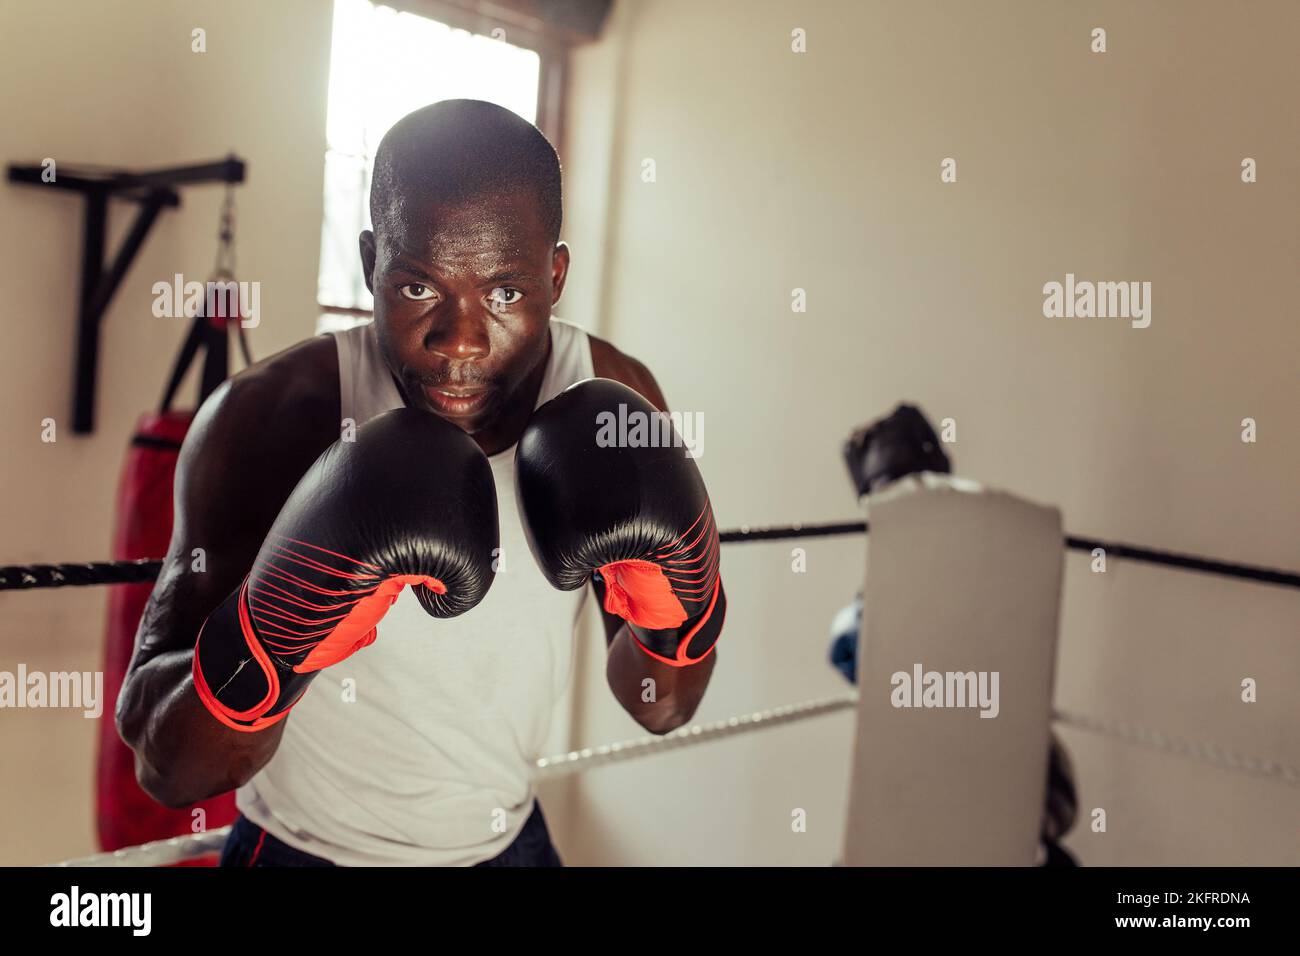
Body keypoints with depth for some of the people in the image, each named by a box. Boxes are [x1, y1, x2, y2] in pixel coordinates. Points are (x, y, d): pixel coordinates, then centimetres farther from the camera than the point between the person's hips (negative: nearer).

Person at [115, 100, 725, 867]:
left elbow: (662, 709, -8)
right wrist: (279, 633, -40)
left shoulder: (616, 400, -16)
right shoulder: (270, 418, -24)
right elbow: (165, 765, -23)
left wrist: (677, 595, -27)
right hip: (305, 850, -3)